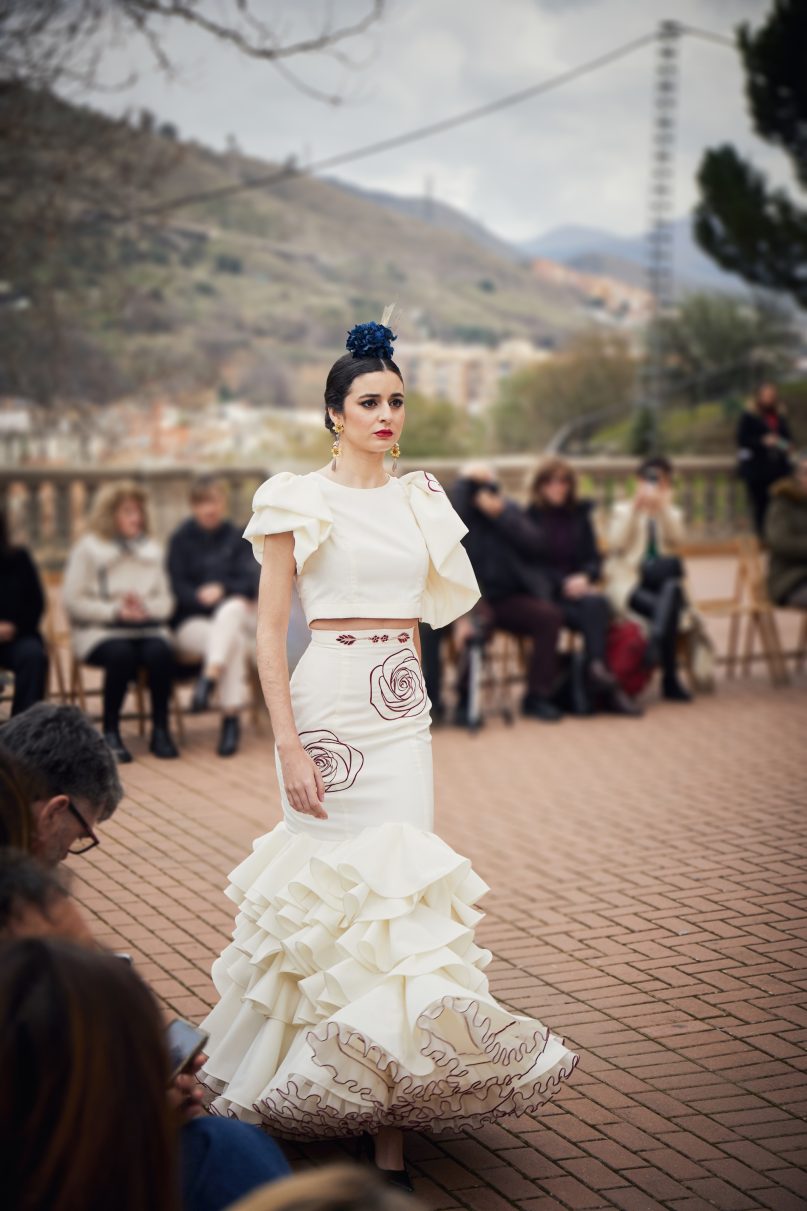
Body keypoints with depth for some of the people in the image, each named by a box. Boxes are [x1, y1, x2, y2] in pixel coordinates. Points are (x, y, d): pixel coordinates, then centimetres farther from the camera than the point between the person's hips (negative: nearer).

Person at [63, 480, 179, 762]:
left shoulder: (152, 550, 18)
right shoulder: (87, 548, 4)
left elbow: (166, 601, 13)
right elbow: (73, 602, -3)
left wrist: (145, 606, -10)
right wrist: (114, 610, -14)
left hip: (147, 627, 3)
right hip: (100, 631, -3)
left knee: (160, 653, -31)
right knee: (121, 655, -35)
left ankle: (160, 730, -19)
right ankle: (110, 732, -20)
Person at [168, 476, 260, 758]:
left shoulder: (236, 538, 14)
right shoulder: (181, 539, 9)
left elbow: (250, 583, 2)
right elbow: (178, 588, -1)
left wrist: (222, 590, -18)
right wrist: (203, 596, -20)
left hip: (235, 613, 1)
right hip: (192, 621, -1)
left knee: (232, 609, -38)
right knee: (234, 641, -36)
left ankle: (209, 678, -48)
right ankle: (230, 719, -41)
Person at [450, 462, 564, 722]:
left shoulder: (509, 509, 12)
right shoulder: (461, 512, 2)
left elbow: (533, 545, -2)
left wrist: (501, 514, -11)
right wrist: (467, 479, -17)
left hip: (510, 598, 4)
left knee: (549, 615, -22)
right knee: (480, 623, -37)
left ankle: (537, 696, -13)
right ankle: (466, 698, -18)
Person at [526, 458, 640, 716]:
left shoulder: (579, 515, 17)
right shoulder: (530, 518, 4)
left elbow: (594, 558, 13)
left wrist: (585, 577, -11)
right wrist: (563, 583, -17)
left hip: (578, 587, 3)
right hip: (545, 594, -3)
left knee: (597, 604, -34)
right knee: (593, 612, -31)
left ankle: (597, 669, -43)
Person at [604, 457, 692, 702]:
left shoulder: (673, 513, 20)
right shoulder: (622, 510, 15)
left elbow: (676, 540, -5)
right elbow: (617, 544, -6)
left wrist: (662, 508, -17)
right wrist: (635, 509, -13)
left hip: (662, 584, 2)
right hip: (628, 585, -2)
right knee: (667, 609, -35)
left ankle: (657, 636, -51)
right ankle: (670, 679, -40)